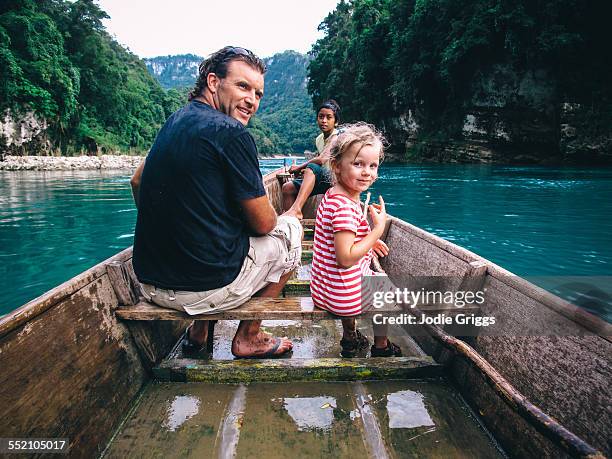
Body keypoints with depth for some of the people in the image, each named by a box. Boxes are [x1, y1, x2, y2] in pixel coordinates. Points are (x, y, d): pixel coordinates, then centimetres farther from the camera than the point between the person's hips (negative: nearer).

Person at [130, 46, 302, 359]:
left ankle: (198, 332, 31)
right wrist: (287, 212, 12)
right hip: (207, 288, -8)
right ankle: (249, 338, 19)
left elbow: (137, 181, 23)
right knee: (290, 228, 13)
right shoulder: (230, 132, -17)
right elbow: (263, 223, -12)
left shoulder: (174, 121, 9)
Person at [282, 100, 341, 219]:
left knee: (313, 167, -35)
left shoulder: (337, 137, -11)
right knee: (287, 188, -5)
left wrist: (299, 167, -12)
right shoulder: (319, 139, 14)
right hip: (321, 181, 8)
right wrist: (304, 169, 3)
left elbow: (321, 160, -25)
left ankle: (296, 209, -50)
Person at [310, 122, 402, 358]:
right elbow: (346, 258, -31)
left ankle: (350, 338, 47)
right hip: (344, 293, -9)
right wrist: (378, 230, -27)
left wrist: (369, 242, 12)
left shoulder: (333, 197, 4)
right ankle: (381, 346, 38)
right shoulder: (346, 206, -29)